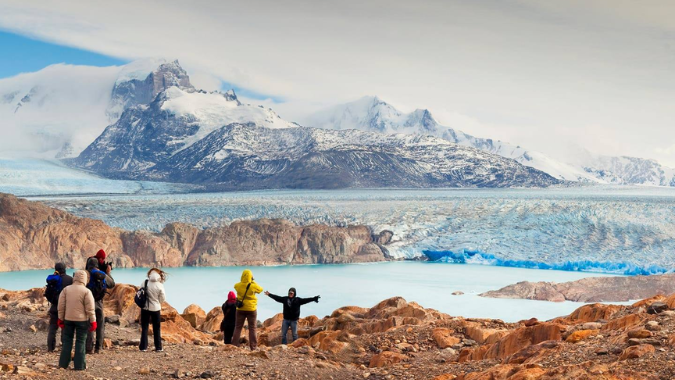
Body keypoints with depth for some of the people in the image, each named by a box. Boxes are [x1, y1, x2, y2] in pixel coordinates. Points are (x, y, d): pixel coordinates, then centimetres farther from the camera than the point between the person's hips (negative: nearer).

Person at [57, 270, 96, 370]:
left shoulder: (66, 289, 0)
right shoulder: (86, 291, -9)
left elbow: (61, 306, 1)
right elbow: (90, 308, -10)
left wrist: (61, 319, 9)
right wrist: (93, 321, -3)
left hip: (68, 319, 3)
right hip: (82, 320, -3)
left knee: (67, 341, 12)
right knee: (80, 342, 4)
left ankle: (63, 363, 15)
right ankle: (79, 365, 4)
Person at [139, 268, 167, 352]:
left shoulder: (144, 283, -9)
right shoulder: (160, 285, -12)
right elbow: (163, 298, -4)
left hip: (145, 308, 1)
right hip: (156, 308, -1)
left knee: (144, 328, 8)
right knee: (157, 328, 10)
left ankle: (143, 347, 5)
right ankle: (158, 347, 12)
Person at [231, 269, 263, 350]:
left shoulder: (238, 285, -8)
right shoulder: (253, 286, -14)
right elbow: (260, 289, 4)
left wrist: (243, 282, 13)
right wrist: (253, 282, 13)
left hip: (240, 309, 2)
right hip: (251, 309, -2)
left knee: (238, 327, 11)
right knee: (252, 328, 5)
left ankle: (234, 345, 5)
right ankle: (253, 346, 2)